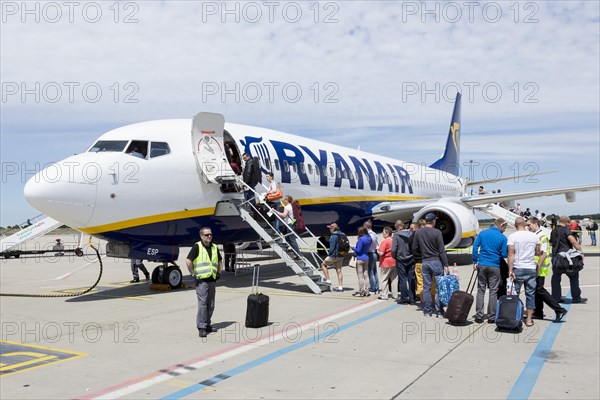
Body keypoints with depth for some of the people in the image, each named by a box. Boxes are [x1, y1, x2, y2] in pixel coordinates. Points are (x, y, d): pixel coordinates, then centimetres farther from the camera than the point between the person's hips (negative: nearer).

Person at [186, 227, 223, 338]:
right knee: (202, 304, -9)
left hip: (212, 280, 6)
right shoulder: (197, 246, -6)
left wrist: (219, 272, 16)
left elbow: (220, 261, 27)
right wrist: (193, 274, -12)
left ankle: (207, 325, 23)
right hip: (201, 280, -6)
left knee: (211, 305, 11)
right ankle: (201, 327, -4)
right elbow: (188, 261, -11)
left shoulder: (214, 247, 12)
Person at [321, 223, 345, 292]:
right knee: (339, 270, 11)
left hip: (334, 255, -8)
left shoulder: (334, 236, -18)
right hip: (341, 256, 8)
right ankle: (340, 287, 11)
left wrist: (329, 253, -5)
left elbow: (332, 247, -20)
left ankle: (328, 280, 9)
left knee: (323, 264, 12)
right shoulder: (342, 235, 9)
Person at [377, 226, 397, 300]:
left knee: (384, 279, 3)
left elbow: (381, 253, -20)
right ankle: (395, 295, 16)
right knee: (394, 279, 12)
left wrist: (377, 250, -1)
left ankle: (384, 295, 4)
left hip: (386, 263, -6)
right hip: (394, 262, 6)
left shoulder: (385, 241, -16)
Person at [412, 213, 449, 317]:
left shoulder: (418, 233, 2)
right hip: (436, 261, -4)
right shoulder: (437, 233, -10)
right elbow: (442, 250, -10)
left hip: (425, 262, 4)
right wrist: (445, 264, -6)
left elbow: (415, 249, 7)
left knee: (426, 287, 9)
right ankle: (439, 311, 2)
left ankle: (427, 311, 13)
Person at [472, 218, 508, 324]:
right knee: (493, 291, 5)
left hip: (482, 265, 2)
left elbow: (475, 247, 0)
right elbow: (504, 254, -5)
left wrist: (475, 262, 3)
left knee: (481, 290, 7)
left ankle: (479, 315, 5)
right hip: (495, 267, -2)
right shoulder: (502, 238, -4)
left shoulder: (482, 233, 5)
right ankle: (491, 316, 8)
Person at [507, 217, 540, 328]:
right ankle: (529, 319, 11)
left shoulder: (512, 236, -7)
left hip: (518, 269, -3)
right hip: (531, 269, 3)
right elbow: (538, 253, 12)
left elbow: (511, 254, -13)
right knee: (530, 294, 9)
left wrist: (510, 270, -12)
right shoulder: (534, 236, 4)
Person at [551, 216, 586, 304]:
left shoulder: (553, 231, 14)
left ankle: (555, 298, 11)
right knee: (574, 276, 7)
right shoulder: (565, 229, -7)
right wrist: (580, 251, -19)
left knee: (556, 277, 10)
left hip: (555, 257, 6)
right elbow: (573, 241, -20)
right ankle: (576, 298, 10)